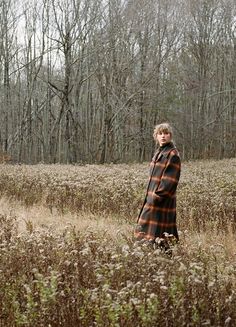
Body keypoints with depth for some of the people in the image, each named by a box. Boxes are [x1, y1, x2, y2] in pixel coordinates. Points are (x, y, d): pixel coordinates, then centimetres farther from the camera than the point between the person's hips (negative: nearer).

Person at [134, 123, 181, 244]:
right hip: (153, 198, 9)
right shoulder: (159, 152, 14)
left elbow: (170, 179, -19)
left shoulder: (172, 154, -12)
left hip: (163, 201, -9)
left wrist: (157, 195, -20)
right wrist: (150, 195, 12)